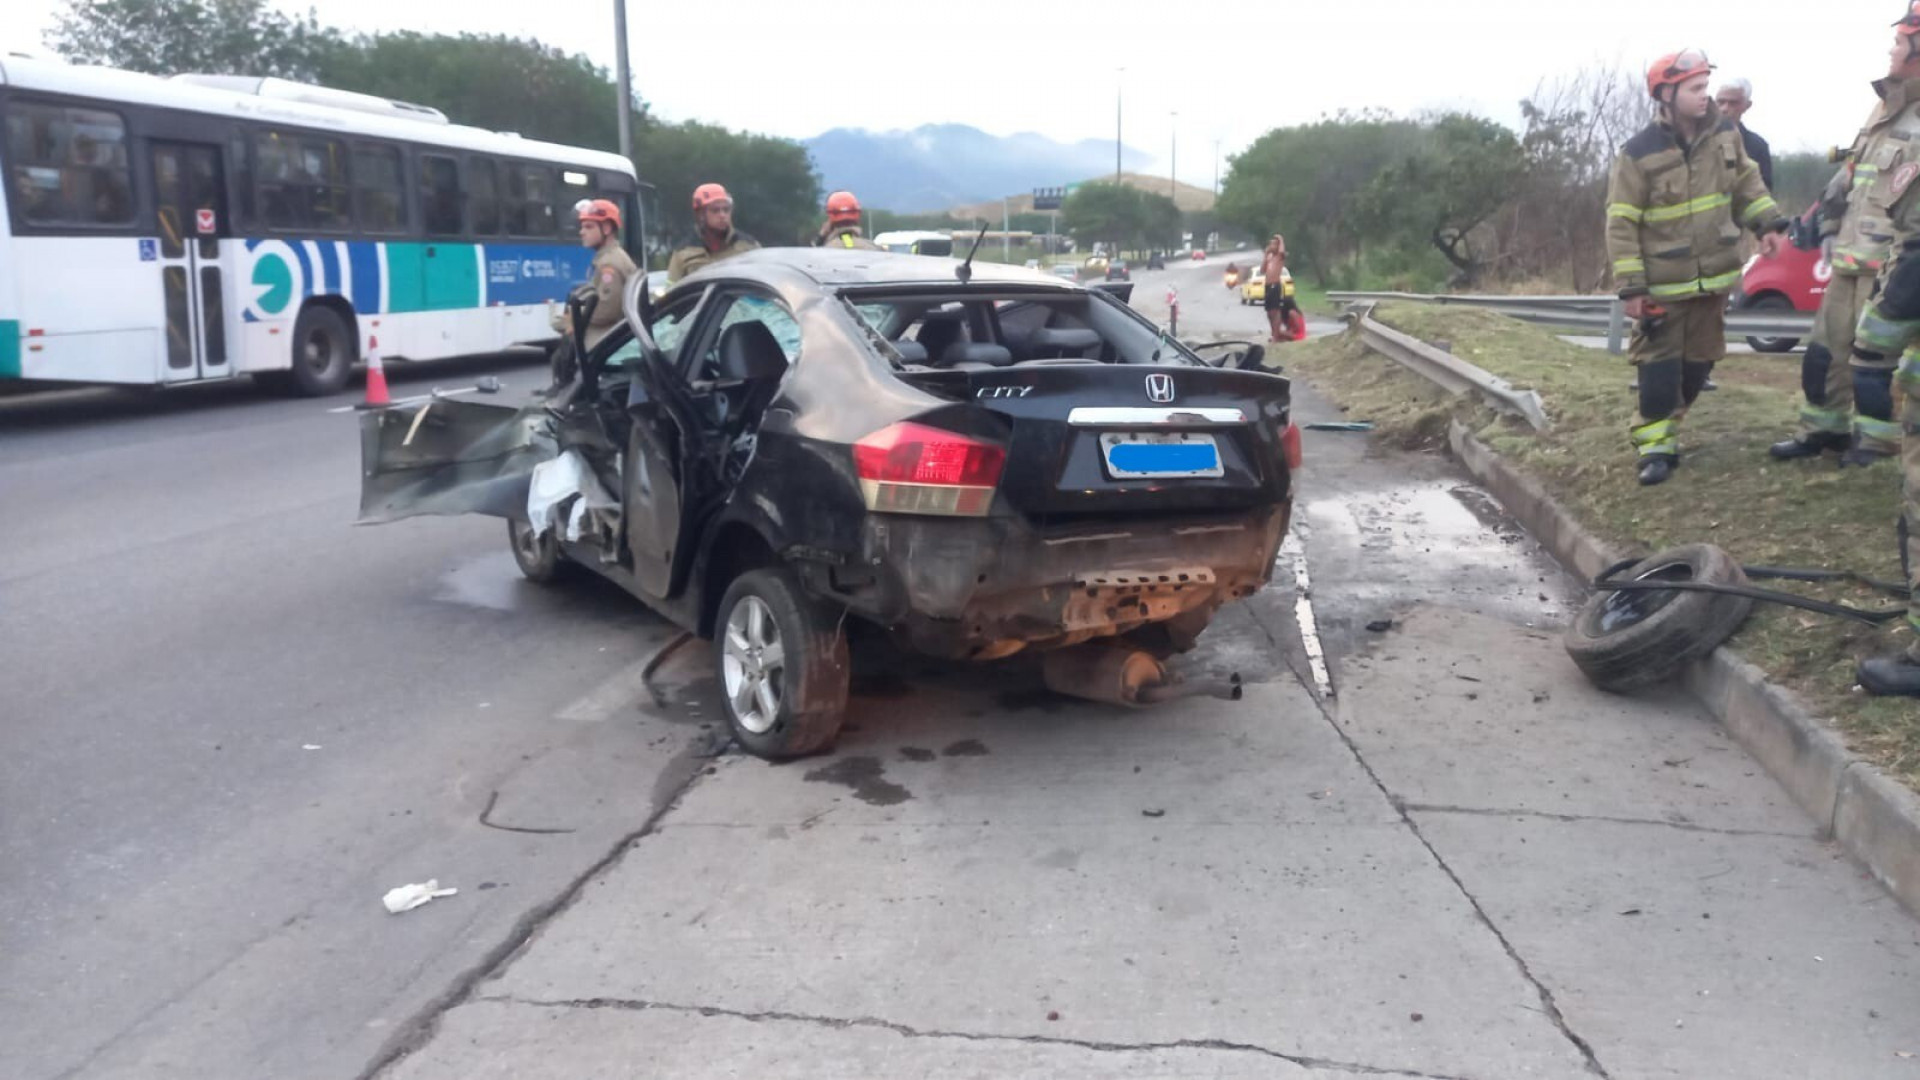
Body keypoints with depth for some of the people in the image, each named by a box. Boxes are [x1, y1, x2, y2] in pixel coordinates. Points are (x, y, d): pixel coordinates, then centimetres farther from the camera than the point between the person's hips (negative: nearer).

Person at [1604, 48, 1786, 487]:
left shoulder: (1723, 134, 0)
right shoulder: (1639, 153, -16)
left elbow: (1747, 182, 16)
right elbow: (1621, 225, -13)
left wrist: (1767, 224, 1)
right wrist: (1631, 287, -16)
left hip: (1713, 277, 6)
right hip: (1663, 283, -5)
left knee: (1699, 362, 12)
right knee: (1659, 366, -6)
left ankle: (1664, 432, 28)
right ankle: (1655, 447, 2)